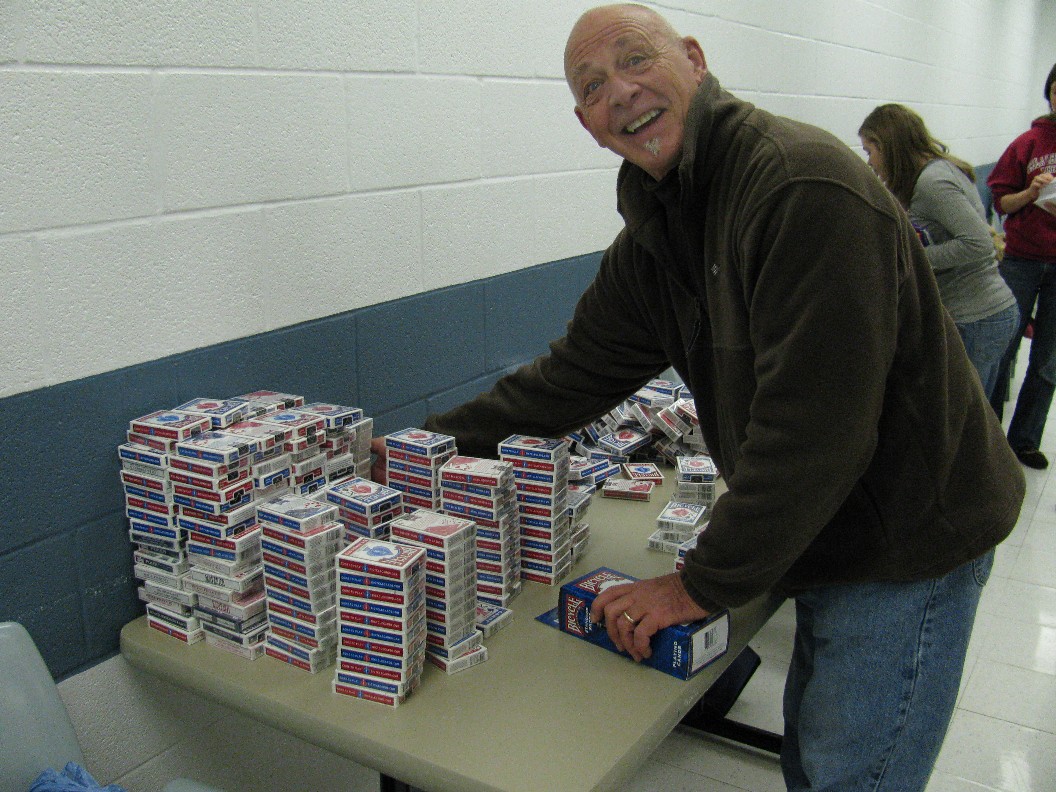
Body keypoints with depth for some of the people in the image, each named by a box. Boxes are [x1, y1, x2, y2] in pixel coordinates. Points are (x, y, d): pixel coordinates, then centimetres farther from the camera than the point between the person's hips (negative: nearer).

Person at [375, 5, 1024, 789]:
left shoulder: (807, 186, -27)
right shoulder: (651, 238, 3)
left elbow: (813, 427, -30)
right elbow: (575, 376, 9)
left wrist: (705, 583, -22)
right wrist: (430, 446, 5)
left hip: (907, 542, -8)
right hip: (830, 539, 8)